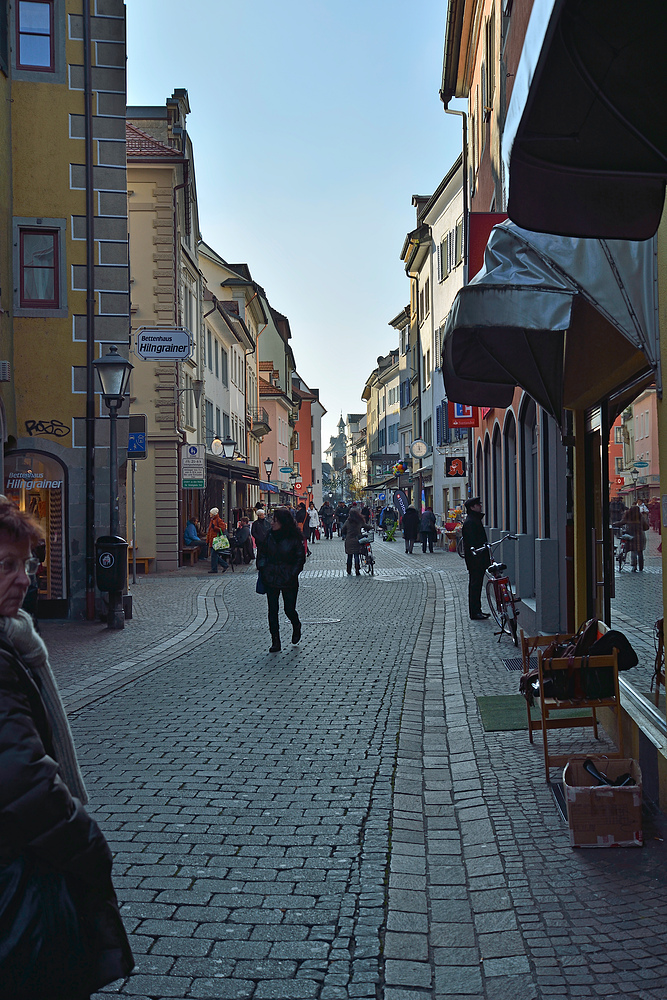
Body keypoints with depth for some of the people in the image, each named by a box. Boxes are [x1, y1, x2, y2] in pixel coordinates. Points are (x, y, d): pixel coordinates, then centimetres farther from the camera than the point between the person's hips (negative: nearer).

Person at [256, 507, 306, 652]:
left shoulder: (294, 538, -9)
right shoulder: (270, 536, 2)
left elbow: (301, 558, -2)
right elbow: (261, 553, 14)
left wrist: (293, 574, -9)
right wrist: (262, 570, 4)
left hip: (289, 581, -3)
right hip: (271, 579, 3)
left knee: (289, 609, 3)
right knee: (272, 610, 1)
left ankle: (296, 627, 37)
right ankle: (275, 642, 8)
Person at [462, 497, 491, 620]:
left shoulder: (476, 520, 16)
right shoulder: (469, 522, -16)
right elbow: (471, 543, -21)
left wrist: (487, 558, 21)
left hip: (480, 560, 10)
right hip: (475, 560, -10)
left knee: (477, 585, 14)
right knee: (475, 585, -5)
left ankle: (477, 610, 21)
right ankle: (474, 613, 0)